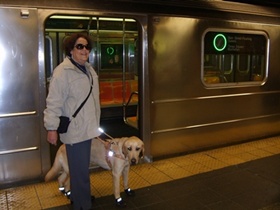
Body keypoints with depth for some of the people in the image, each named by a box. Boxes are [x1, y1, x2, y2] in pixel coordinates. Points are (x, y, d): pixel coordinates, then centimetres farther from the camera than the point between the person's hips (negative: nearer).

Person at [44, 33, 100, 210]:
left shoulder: (88, 69, 12)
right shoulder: (63, 71, -16)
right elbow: (54, 103, -18)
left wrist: (94, 123, 23)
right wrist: (52, 128, -19)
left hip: (87, 127, 9)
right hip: (74, 130, -8)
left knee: (81, 167, 21)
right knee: (80, 170, 0)